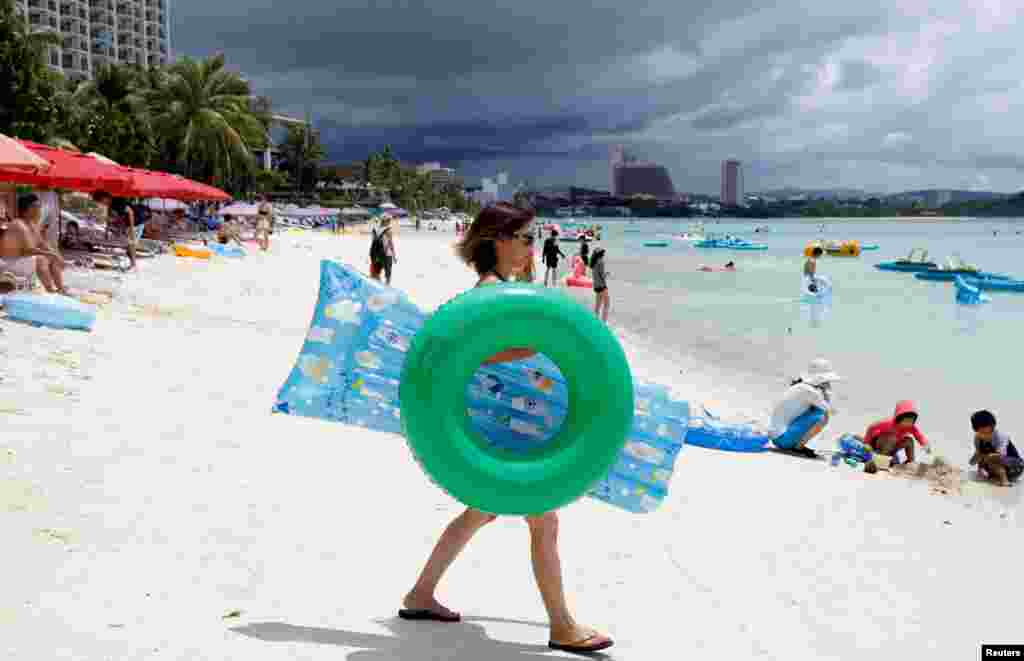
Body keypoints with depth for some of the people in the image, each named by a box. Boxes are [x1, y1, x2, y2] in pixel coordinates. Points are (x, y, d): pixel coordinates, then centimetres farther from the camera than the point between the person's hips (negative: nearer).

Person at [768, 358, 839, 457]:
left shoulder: (801, 386, 9)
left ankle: (796, 444, 12)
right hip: (783, 439, -9)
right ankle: (799, 447, -7)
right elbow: (831, 411, -10)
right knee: (822, 416, -18)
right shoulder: (807, 390, -17)